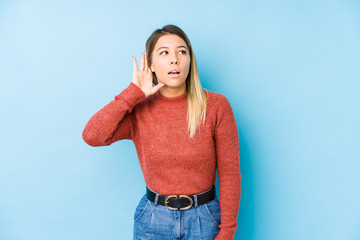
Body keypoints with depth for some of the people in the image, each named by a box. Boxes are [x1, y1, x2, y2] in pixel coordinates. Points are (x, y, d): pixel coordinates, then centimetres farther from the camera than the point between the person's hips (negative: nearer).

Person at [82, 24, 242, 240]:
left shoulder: (216, 105, -11)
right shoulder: (139, 109, -6)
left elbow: (229, 174, -8)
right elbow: (92, 136, -21)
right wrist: (133, 93, -18)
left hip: (203, 220, -1)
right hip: (153, 220, 1)